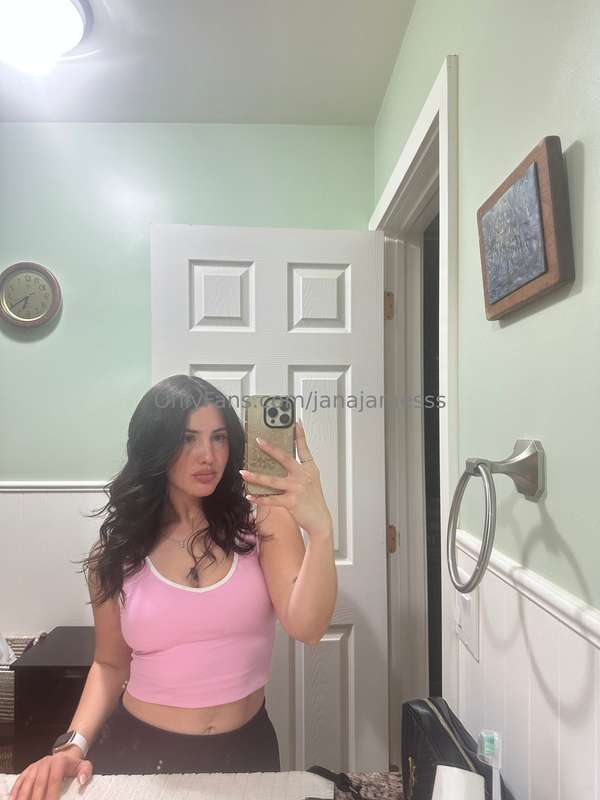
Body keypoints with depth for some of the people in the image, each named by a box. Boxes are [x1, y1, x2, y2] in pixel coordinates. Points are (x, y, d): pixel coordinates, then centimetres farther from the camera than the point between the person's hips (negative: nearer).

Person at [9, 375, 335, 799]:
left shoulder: (262, 521, -12)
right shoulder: (116, 550, -6)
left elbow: (306, 626, -26)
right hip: (139, 749, 1)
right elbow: (110, 664, 6)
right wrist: (74, 745, -9)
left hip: (245, 748, 0)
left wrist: (320, 528, -41)